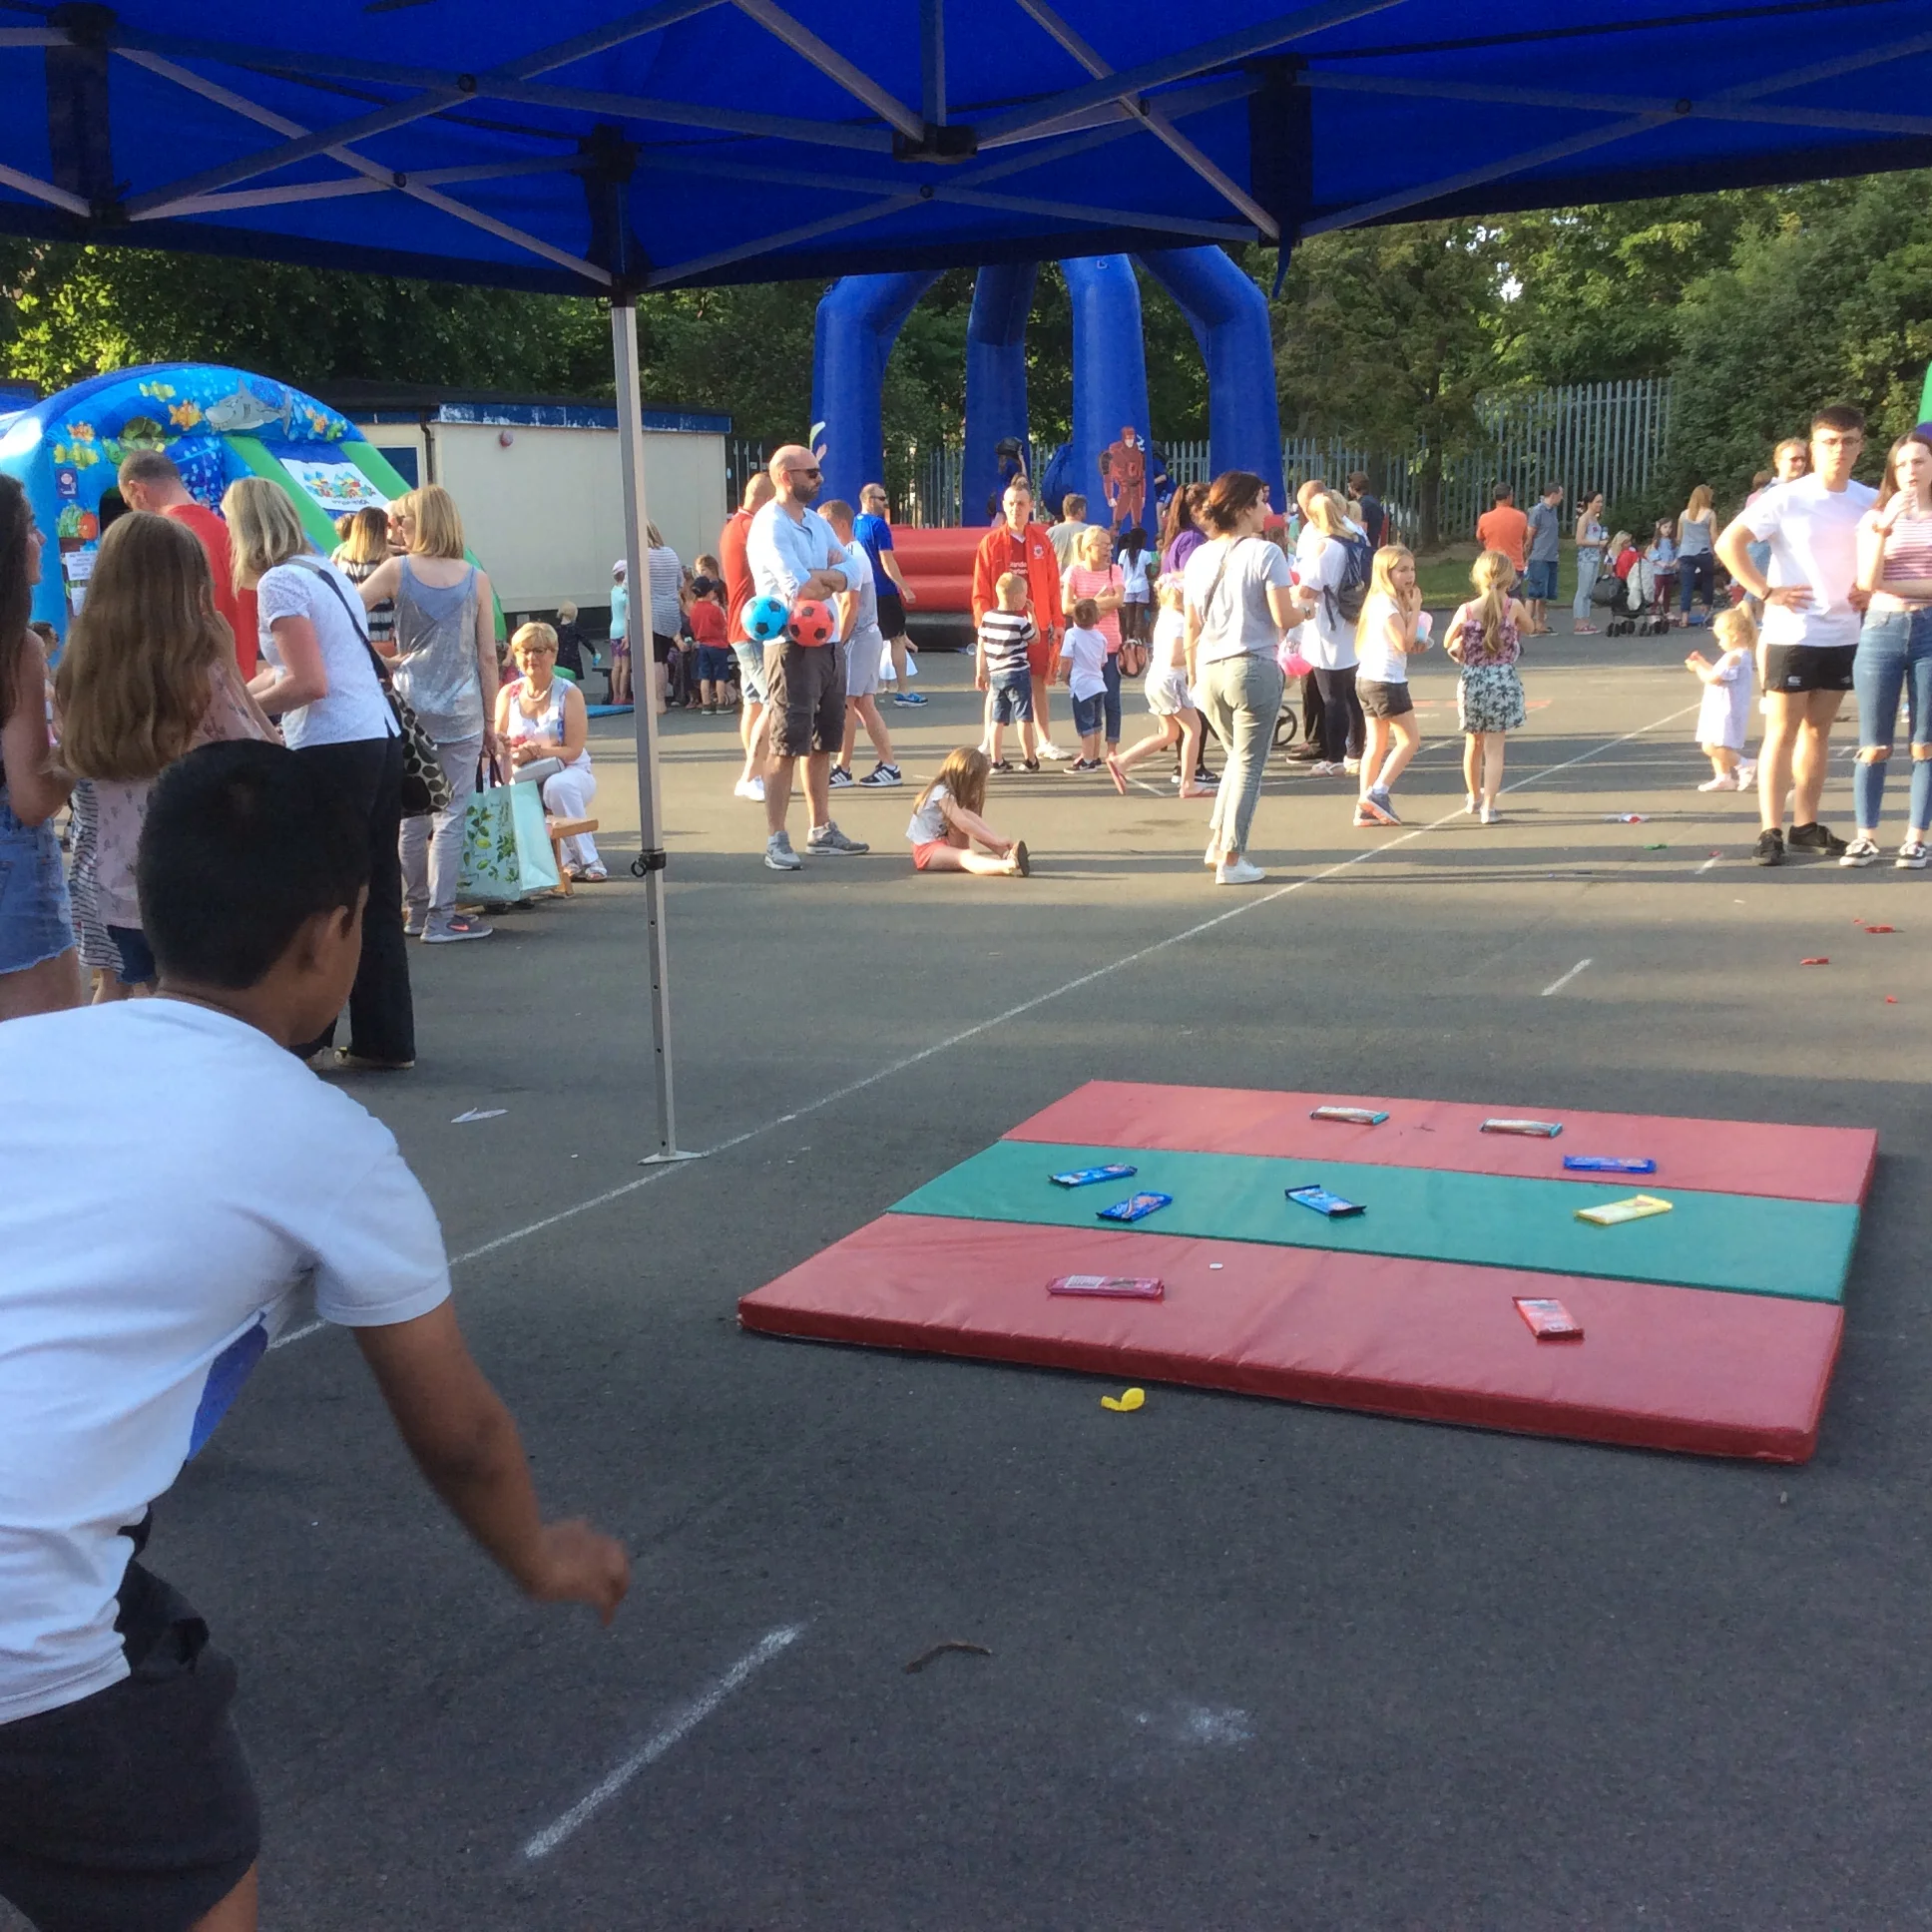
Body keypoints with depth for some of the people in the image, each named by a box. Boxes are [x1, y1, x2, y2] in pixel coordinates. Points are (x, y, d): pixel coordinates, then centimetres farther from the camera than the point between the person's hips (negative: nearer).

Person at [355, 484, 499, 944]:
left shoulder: (396, 571, -2)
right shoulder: (476, 579, -1)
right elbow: (488, 656, 0)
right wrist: (491, 723, 7)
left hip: (408, 707, 1)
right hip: (461, 711, -1)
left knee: (412, 815, 11)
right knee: (450, 816, 1)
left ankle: (417, 910, 19)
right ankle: (440, 918, 1)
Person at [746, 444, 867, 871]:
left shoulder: (817, 522, 15)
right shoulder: (770, 526, -12)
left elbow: (851, 574, 4)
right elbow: (801, 590, -22)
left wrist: (816, 576, -15)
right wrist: (831, 578, -2)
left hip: (827, 643, 9)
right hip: (793, 646, -9)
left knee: (822, 743, 14)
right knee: (787, 746, -7)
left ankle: (822, 831, 23)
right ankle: (776, 841, -5)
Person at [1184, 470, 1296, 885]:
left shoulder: (1199, 557, 8)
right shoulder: (1265, 554, -9)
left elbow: (1191, 625, 12)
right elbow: (1284, 619, -13)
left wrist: (1192, 674, 21)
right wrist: (1304, 606, 8)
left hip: (1210, 670, 6)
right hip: (1253, 668, -6)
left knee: (1238, 757, 23)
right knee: (1249, 765, 3)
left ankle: (1217, 843, 20)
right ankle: (1231, 860, 3)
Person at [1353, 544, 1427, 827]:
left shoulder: (1377, 601, 15)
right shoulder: (1388, 604, -14)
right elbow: (1404, 642, -20)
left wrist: (1415, 645, 6)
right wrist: (1415, 610, -13)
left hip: (1366, 679, 10)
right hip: (1386, 681, -10)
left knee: (1376, 745, 11)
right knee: (1410, 740, -3)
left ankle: (1366, 809, 12)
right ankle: (1377, 793, -9)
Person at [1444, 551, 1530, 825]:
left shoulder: (1466, 610, -9)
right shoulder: (1513, 607, -9)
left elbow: (1447, 643, 4)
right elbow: (1528, 626, 12)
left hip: (1472, 680, 1)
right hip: (1503, 680, -1)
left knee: (1473, 742, 19)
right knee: (1494, 746, 2)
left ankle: (1474, 797, 37)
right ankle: (1488, 806, -6)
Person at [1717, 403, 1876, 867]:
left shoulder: (1871, 501, 4)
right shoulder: (1786, 499, -10)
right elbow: (1728, 543, -11)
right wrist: (1766, 591, -15)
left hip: (1844, 635, 5)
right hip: (1792, 634, -5)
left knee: (1818, 730, 11)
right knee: (1782, 732, -3)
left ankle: (1806, 826, 19)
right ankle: (1770, 833, -1)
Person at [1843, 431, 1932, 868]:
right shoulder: (1876, 517, 8)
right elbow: (1866, 581, -6)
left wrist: (1895, 584, -10)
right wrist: (1884, 529, -17)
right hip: (1881, 631, 1)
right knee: (1874, 746, 3)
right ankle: (1866, 836, 10)